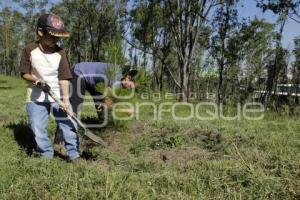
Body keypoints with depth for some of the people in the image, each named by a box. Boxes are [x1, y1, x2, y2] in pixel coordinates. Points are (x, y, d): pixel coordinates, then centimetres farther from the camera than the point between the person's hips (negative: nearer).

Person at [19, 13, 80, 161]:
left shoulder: (60, 52, -7)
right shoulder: (29, 50, -7)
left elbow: (64, 77, -11)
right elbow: (24, 73, 1)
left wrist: (66, 98, -20)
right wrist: (35, 79, -21)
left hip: (58, 95, 0)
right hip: (36, 97, 0)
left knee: (68, 123, -5)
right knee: (38, 128, 1)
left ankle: (73, 153, 7)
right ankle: (47, 155, 19)